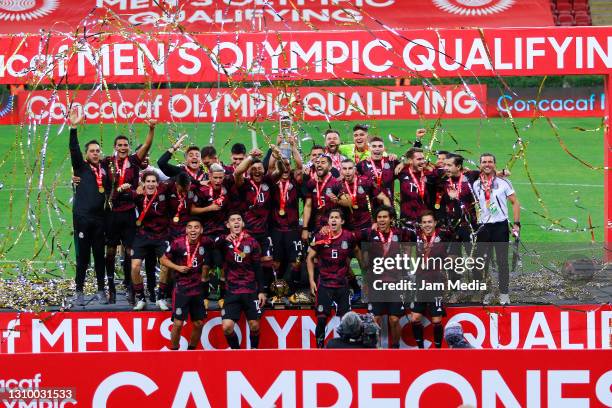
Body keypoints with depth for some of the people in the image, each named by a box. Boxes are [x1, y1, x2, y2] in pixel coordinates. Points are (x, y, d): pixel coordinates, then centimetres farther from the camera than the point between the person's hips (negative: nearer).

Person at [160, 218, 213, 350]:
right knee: (178, 323, -7)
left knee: (199, 324, 9)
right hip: (181, 288, -4)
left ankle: (191, 350, 27)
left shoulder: (206, 242, -4)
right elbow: (163, 259, -4)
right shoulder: (178, 243, -13)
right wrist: (178, 267, -15)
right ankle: (174, 350, 9)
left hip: (198, 288, 4)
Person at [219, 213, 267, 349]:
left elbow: (258, 268, 6)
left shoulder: (251, 242, 3)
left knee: (254, 325, 1)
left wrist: (261, 291, 0)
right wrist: (225, 240, -48)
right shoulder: (224, 241, 0)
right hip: (232, 291, -1)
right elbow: (215, 246, -25)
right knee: (227, 327, -10)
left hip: (250, 291, 1)